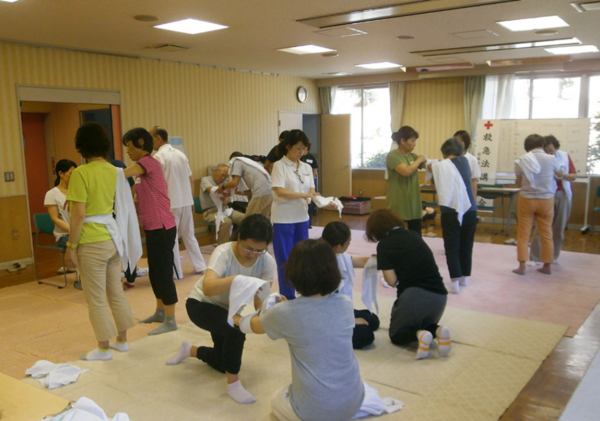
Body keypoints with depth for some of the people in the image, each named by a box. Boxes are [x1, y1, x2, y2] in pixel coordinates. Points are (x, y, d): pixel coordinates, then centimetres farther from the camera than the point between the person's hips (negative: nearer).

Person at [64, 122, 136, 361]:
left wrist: (71, 247, -10)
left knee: (96, 298, 5)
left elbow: (79, 215, -17)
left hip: (92, 242, -7)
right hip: (113, 238, 7)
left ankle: (104, 349, 16)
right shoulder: (113, 171, 6)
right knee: (116, 291, 16)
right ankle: (122, 341, 27)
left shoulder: (81, 173, -14)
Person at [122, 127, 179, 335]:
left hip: (162, 227, -10)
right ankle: (160, 312, 31)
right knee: (154, 272, 17)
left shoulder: (149, 162, -12)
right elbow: (140, 199, 16)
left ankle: (170, 321, 4)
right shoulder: (141, 169, 17)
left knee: (163, 272, -4)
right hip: (152, 227, 10)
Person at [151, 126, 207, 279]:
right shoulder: (181, 154, 9)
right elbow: (191, 180, 12)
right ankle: (200, 266, 18)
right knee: (189, 235, 16)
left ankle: (176, 273, 9)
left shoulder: (159, 157, -11)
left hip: (170, 203, -6)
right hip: (186, 202, 6)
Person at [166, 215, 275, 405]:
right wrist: (236, 280, -66)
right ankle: (233, 383, -13)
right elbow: (207, 287, -50)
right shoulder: (223, 253, -33)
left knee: (222, 364, 13)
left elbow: (260, 302, -26)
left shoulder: (268, 262, -22)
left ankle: (191, 350, 42)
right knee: (236, 329, -34)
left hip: (230, 309, 5)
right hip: (201, 304, -5)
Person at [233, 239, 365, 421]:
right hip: (354, 402, 5)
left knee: (277, 399, 29)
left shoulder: (285, 313, -16)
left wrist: (238, 320, 28)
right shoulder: (345, 304, -7)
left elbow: (254, 326, 7)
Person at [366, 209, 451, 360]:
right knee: (425, 324, 34)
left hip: (414, 295, -5)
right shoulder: (413, 235, 14)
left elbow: (392, 281, -5)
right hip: (439, 296, 5)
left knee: (397, 335, 21)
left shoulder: (384, 245, -1)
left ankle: (419, 335, -10)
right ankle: (437, 331, 1)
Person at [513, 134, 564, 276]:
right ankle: (547, 266, 21)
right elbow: (560, 174, 14)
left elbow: (518, 183, 0)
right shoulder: (551, 159, -7)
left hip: (527, 200, -1)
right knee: (546, 234, 12)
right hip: (546, 200, 1)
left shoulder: (522, 160, -8)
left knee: (523, 234, 6)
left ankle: (522, 266, 4)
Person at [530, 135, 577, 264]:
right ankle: (535, 258, -2)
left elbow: (573, 176, 2)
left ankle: (553, 257, 19)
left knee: (559, 228, 8)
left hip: (563, 195, 3)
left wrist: (562, 175, -17)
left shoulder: (565, 157, 3)